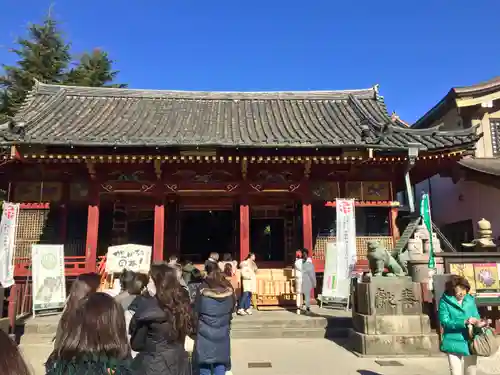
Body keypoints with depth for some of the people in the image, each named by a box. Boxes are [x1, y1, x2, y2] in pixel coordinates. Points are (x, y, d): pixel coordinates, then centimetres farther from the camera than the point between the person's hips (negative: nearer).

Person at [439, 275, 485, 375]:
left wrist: (478, 322, -18)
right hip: (454, 343, -4)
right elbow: (445, 322, -14)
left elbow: (476, 316, 6)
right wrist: (464, 322, -25)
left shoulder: (470, 299, 3)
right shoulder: (444, 302, -9)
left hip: (470, 343, 4)